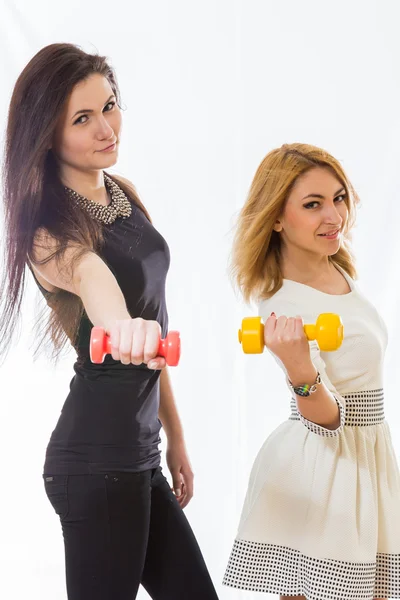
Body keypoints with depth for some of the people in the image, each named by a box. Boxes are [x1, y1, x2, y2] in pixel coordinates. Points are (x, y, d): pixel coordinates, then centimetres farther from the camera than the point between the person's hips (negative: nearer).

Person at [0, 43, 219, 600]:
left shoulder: (124, 193, 8)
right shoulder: (51, 229, -16)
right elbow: (86, 272, -41)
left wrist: (175, 436, 17)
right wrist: (120, 326, -63)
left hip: (140, 453, 8)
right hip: (97, 462, -8)